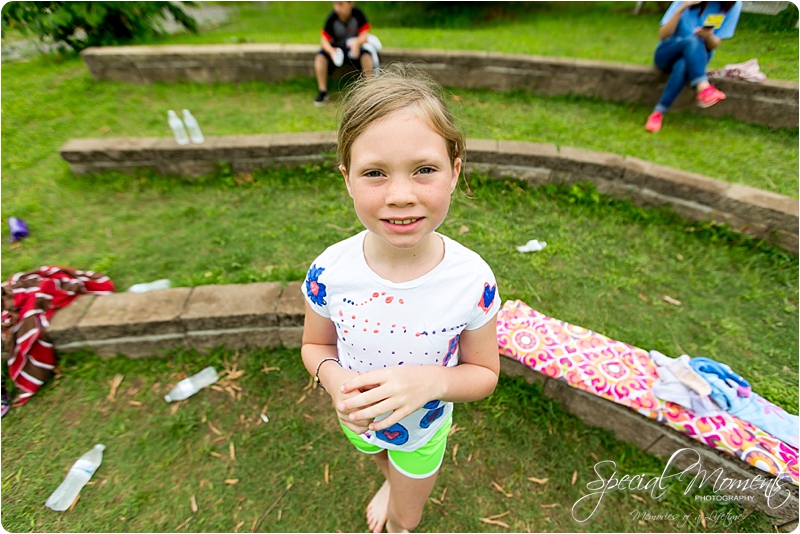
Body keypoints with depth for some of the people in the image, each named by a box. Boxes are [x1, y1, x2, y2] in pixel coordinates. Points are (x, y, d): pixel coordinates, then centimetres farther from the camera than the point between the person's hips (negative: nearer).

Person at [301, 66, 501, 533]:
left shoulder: (472, 281, -33)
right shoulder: (329, 273, -29)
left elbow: (484, 372, -17)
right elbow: (315, 345, -10)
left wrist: (432, 380, -38)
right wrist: (333, 378, -32)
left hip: (424, 427, -1)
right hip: (358, 420, 2)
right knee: (380, 458, 40)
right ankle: (392, 482, 79)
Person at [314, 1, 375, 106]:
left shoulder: (358, 14, -16)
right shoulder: (332, 17, -16)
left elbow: (364, 36, -17)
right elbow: (324, 40, -18)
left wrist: (357, 43, -42)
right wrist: (331, 50, -42)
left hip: (354, 48, -1)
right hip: (336, 49, 1)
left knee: (367, 56, -32)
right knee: (320, 57, -25)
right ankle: (323, 92, -16)